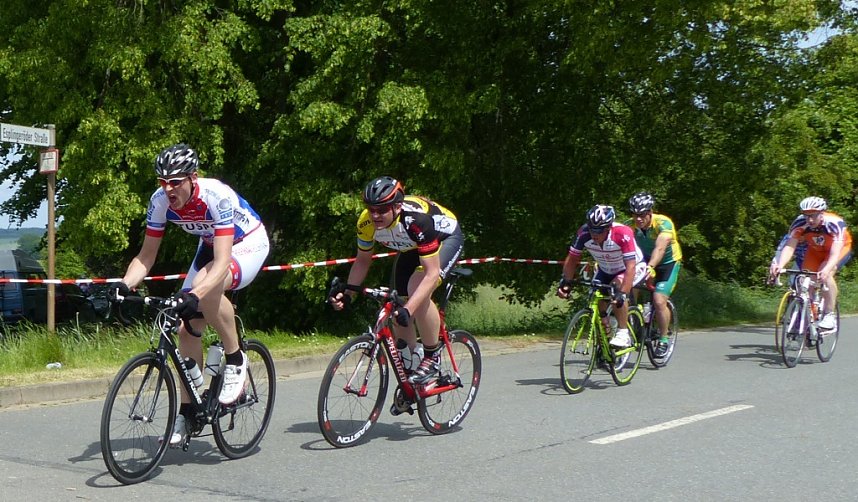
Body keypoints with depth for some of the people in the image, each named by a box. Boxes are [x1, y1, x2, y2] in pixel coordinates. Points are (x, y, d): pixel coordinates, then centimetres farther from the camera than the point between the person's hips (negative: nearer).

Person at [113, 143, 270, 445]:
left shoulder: (218, 196, -35)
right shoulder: (161, 201, -19)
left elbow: (222, 262, -41)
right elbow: (146, 256, -11)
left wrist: (195, 294, -56)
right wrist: (125, 285, -30)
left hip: (248, 245, -6)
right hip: (210, 246, 6)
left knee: (206, 289, -37)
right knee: (188, 328, -4)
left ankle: (236, 360, -15)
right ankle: (186, 412, 9)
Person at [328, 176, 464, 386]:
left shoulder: (416, 219, -41)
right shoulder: (367, 222, -24)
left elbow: (432, 273, -42)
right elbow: (362, 260, -6)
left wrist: (408, 309, -51)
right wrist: (347, 293, -20)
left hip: (446, 238, -6)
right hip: (411, 248, 6)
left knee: (417, 290, -31)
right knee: (398, 313, 0)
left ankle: (433, 357, -13)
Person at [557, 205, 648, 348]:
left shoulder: (623, 234, -37)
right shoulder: (584, 233, -26)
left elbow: (630, 267, -39)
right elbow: (572, 258, -13)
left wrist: (623, 293, -48)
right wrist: (566, 281, -24)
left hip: (632, 268, -5)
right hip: (606, 271, 5)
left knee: (618, 285, -32)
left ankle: (623, 334, -25)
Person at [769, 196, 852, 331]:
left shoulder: (835, 224, -37)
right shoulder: (799, 223, -29)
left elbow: (835, 253, -46)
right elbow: (789, 246, -39)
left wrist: (826, 270, -65)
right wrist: (779, 265, -57)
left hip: (841, 248, -4)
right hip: (815, 250, 4)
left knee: (825, 275, -29)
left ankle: (830, 315, -20)